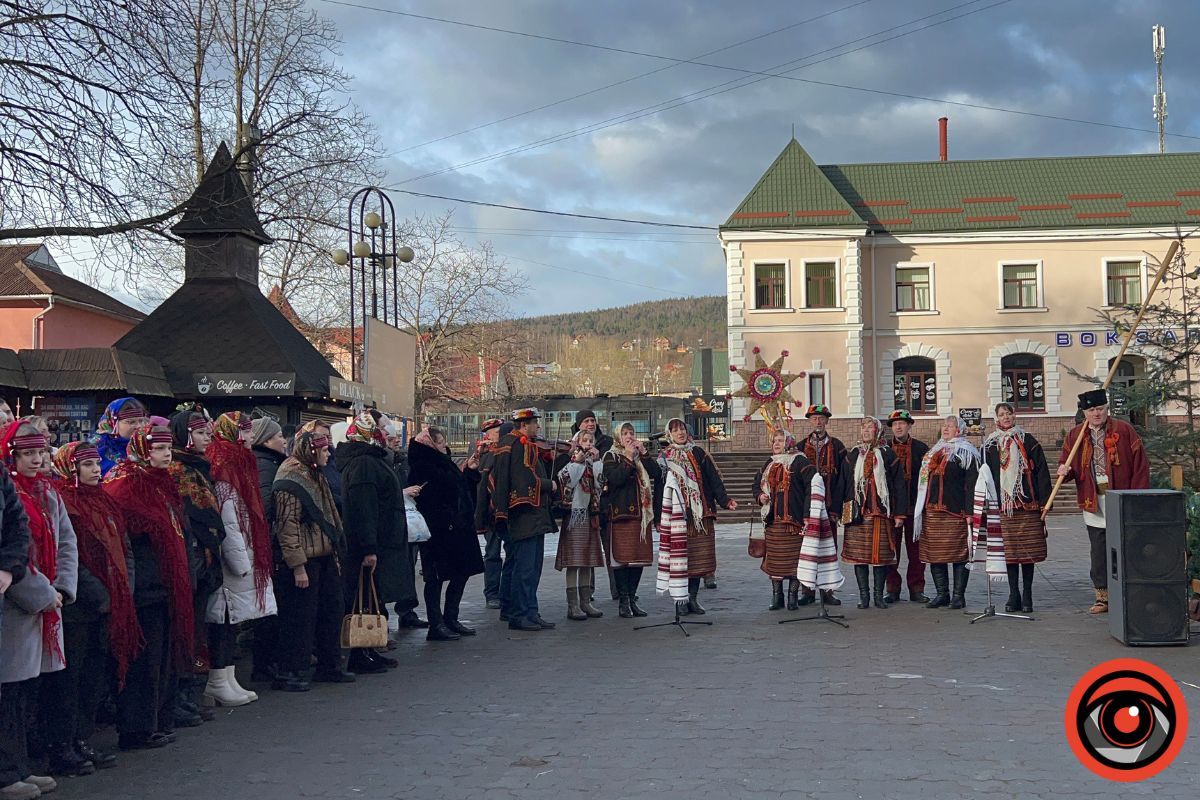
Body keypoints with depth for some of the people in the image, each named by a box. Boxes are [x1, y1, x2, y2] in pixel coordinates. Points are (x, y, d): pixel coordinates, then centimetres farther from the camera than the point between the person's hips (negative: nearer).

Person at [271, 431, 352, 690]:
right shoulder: (291, 481, -15)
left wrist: (335, 554, 21)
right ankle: (289, 673, 3)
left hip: (325, 559, 10)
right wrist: (298, 566, -22)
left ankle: (329, 666, 26)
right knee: (300, 618, -5)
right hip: (304, 561, -10)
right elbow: (288, 526, -20)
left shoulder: (315, 476, 16)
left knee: (332, 610, 15)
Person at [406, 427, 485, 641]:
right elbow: (428, 501, -22)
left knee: (462, 573, 13)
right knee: (436, 578, -2)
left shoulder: (445, 464, 15)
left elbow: (463, 491, 23)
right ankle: (436, 626, 3)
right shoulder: (423, 469, -14)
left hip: (457, 530, 10)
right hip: (438, 533, -9)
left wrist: (470, 471, 16)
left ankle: (450, 619, 23)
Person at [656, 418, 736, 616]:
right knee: (679, 556, -4)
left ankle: (692, 597, 11)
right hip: (676, 515, -1)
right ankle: (680, 599, 3)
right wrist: (659, 517, 0)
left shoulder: (698, 454, 9)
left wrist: (725, 500, -7)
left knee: (698, 557, 2)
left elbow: (713, 479, 4)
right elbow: (659, 486, 5)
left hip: (700, 513, 2)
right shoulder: (664, 457, 7)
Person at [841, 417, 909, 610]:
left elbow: (899, 486, 3)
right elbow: (843, 484, 10)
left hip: (881, 513, -1)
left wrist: (899, 514, -3)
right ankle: (864, 594, 8)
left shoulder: (888, 456, 4)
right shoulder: (852, 456, 10)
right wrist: (842, 511, 3)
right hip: (856, 513, 1)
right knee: (859, 554, 0)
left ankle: (878, 594, 10)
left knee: (881, 554, 1)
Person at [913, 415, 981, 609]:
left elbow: (971, 484, -8)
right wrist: (921, 510, 18)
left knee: (959, 554, -3)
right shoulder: (933, 452, 21)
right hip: (932, 512, 7)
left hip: (955, 513, -7)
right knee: (934, 555, 6)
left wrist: (969, 512, -16)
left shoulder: (966, 453, 0)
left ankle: (959, 595, 3)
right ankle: (942, 594, 14)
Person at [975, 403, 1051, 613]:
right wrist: (984, 505, 4)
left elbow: (1041, 471, 1)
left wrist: (1044, 501, -5)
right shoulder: (990, 444, 9)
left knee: (1028, 549, 0)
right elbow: (984, 475, 10)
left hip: (1027, 505, -1)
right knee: (1009, 550, 2)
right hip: (1002, 507, 1)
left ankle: (1027, 595, 8)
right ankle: (1014, 594, 9)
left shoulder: (1027, 441, 4)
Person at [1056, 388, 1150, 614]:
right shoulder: (1075, 435, 7)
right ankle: (1102, 596, 15)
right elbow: (1066, 462, 14)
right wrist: (1064, 471, -11)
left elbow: (1140, 466, -3)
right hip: (1093, 503, 3)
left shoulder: (1124, 430, -2)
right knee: (1099, 552, 8)